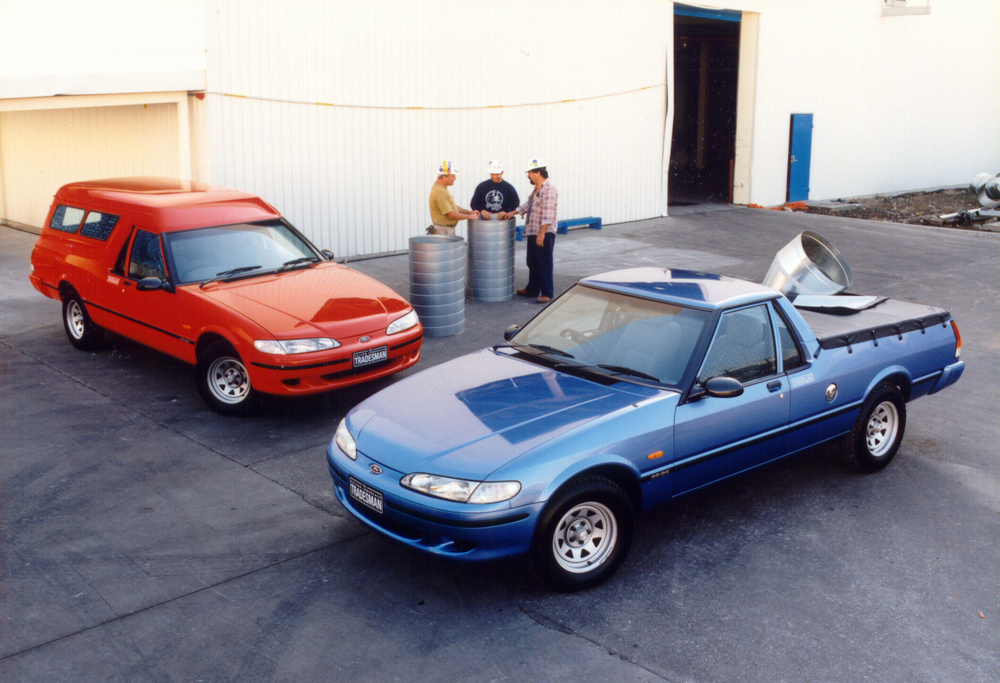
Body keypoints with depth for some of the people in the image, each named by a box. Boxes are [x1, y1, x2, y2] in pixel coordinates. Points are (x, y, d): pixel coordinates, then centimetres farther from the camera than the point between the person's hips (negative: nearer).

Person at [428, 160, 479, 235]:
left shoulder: (442, 189, 14)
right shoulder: (440, 192, -21)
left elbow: (452, 207, 22)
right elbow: (451, 214, -22)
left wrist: (470, 212, 11)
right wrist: (469, 216, -11)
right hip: (443, 232, -10)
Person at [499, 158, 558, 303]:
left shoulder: (549, 189, -17)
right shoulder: (536, 189, 15)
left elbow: (548, 216, -23)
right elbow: (527, 205, 29)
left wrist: (541, 234, -26)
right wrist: (513, 213, 21)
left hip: (544, 234, -10)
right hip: (533, 233, 10)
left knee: (544, 264, -5)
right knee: (532, 263, 17)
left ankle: (547, 293, 1)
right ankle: (532, 289, 29)